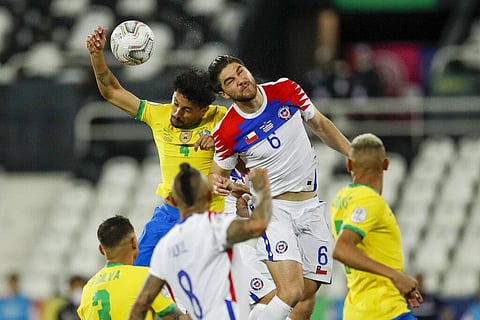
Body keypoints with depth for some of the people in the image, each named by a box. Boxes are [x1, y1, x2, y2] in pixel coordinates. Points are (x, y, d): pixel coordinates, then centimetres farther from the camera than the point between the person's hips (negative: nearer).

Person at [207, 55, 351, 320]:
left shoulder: (286, 90, -3)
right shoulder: (228, 132, -13)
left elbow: (320, 125, 14)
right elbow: (218, 172, 4)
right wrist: (220, 184, -20)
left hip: (310, 206, 5)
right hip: (273, 209, -5)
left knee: (308, 294, 3)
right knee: (291, 291, -23)